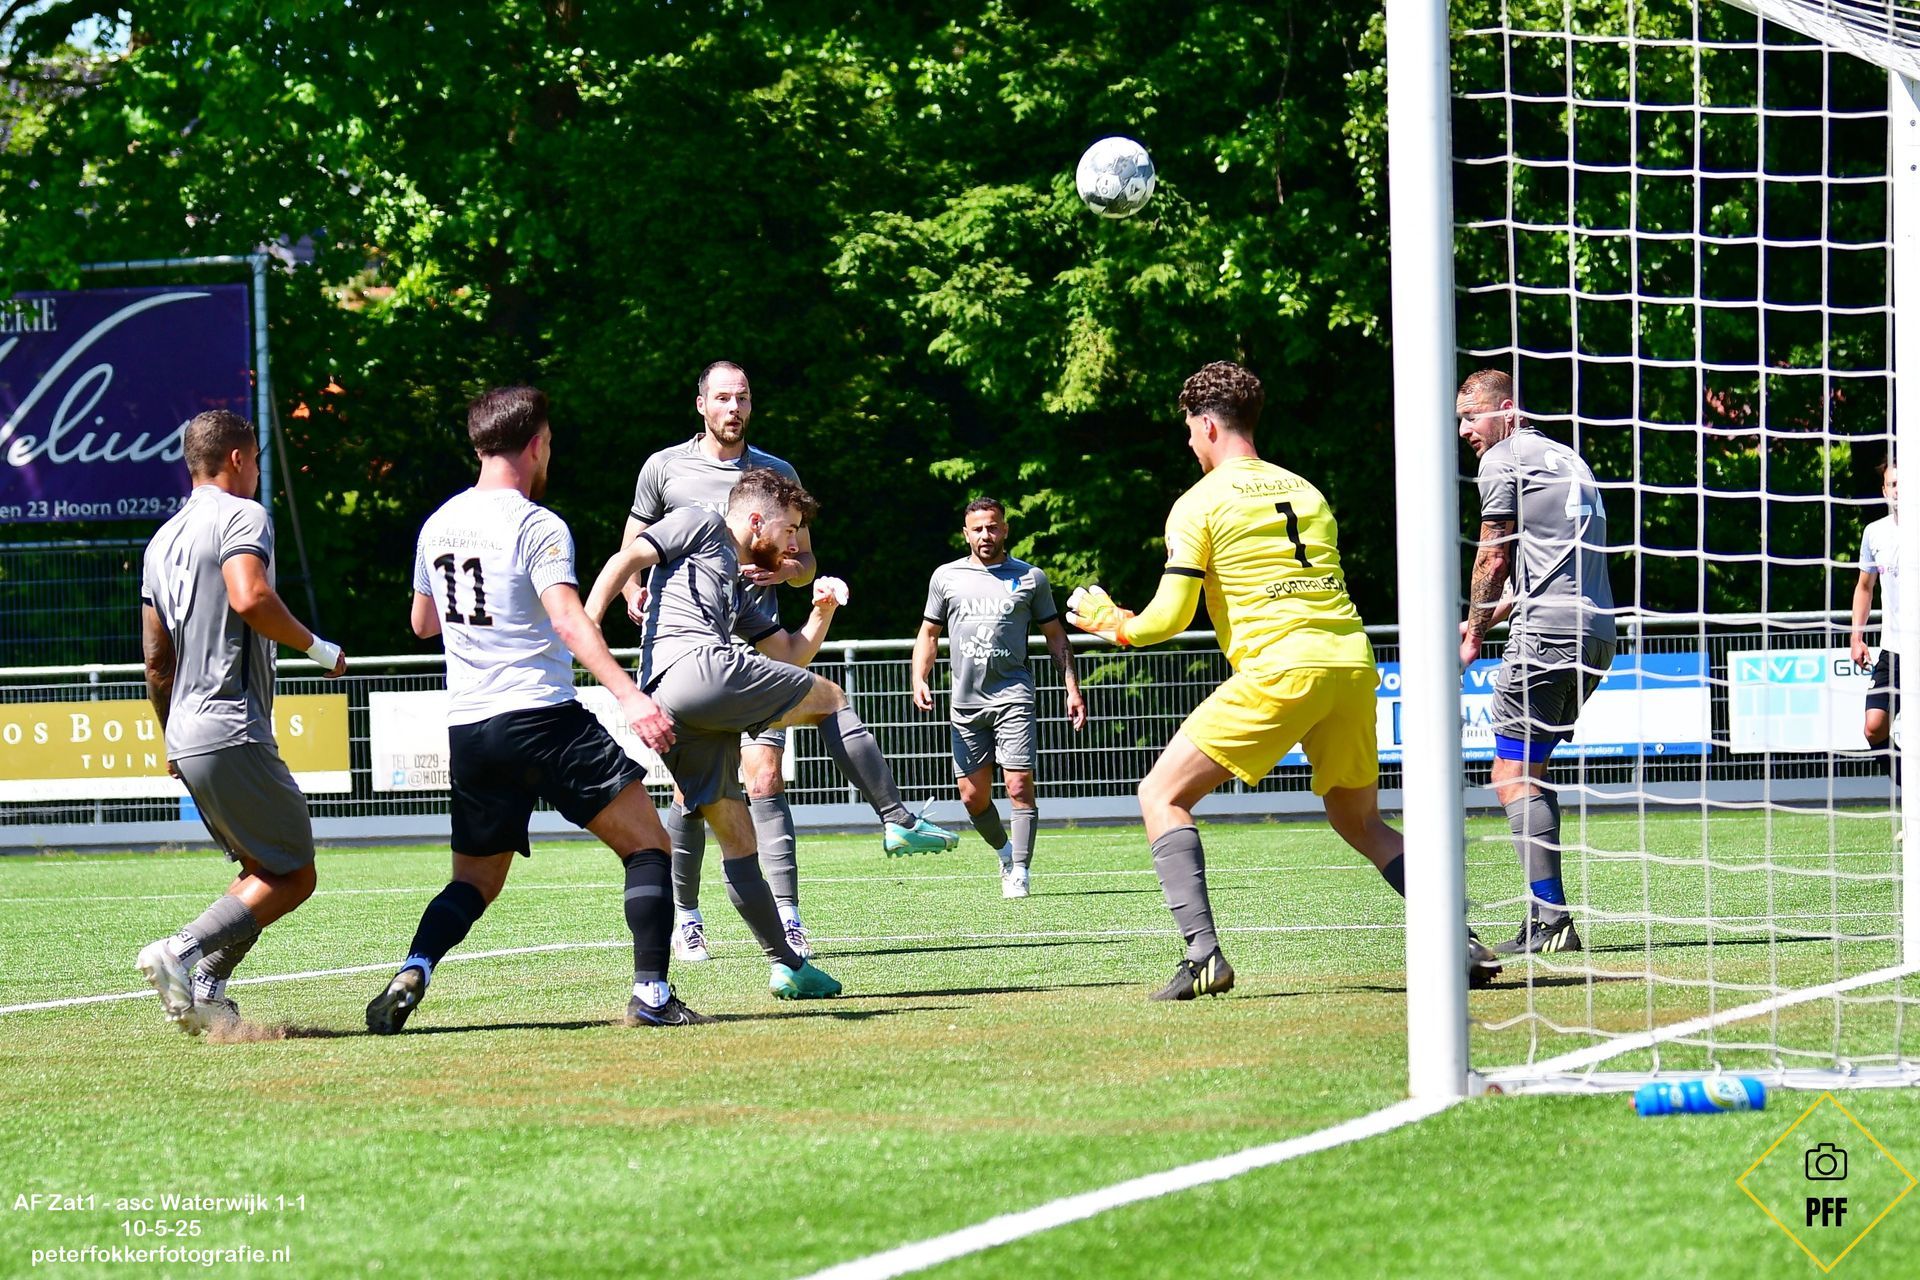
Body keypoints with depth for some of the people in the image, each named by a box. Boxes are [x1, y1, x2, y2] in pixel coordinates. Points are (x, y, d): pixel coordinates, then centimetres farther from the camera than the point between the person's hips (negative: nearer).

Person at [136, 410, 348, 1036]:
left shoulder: (162, 539, 20)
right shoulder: (242, 516, -5)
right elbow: (250, 597, -25)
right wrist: (319, 649, -13)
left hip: (188, 741, 9)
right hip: (234, 734, -9)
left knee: (263, 870, 16)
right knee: (291, 877, -6)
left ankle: (203, 986, 0)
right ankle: (182, 951, -20)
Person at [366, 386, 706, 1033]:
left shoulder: (437, 525, 13)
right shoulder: (537, 526, -9)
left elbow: (422, 623, 27)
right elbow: (568, 620, -23)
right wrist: (630, 696, -33)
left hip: (467, 730, 6)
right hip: (542, 715, -6)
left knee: (475, 880, 16)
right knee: (648, 843, 2)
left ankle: (411, 973, -9)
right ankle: (651, 995, -9)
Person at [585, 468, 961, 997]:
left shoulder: (741, 593, 35)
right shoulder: (701, 526, 12)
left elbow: (792, 655, 37)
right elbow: (625, 561, 1)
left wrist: (821, 611, 20)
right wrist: (585, 627, -12)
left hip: (665, 713, 9)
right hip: (697, 669, -9)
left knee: (737, 839, 10)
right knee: (830, 698, 4)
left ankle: (787, 965, 11)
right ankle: (899, 821, 1)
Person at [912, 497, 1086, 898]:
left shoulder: (1030, 578, 7)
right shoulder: (946, 577, 11)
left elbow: (1055, 636, 13)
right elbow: (929, 633, 18)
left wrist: (1073, 688, 6)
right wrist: (919, 680, 3)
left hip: (1012, 697, -2)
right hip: (966, 700, 2)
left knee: (1019, 785, -14)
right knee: (973, 796, 2)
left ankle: (1020, 873, -9)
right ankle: (1005, 852, 28)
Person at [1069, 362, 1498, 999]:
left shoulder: (1199, 503, 3)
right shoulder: (1306, 492, 21)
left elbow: (1170, 616, -1)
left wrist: (1114, 625, 19)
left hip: (1280, 669, -6)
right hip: (1353, 663, 6)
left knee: (1162, 795, 4)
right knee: (1360, 821, 22)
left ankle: (1203, 953, -12)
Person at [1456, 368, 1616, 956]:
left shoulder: (1504, 461, -2)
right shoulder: (1566, 458, 23)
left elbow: (1494, 559, -1)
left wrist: (1475, 633, 12)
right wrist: (1488, 619, 28)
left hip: (1547, 636, -9)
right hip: (1597, 631, 9)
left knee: (1513, 774, -7)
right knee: (1532, 771, 16)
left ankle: (1552, 921, -16)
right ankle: (1545, 913, 12)